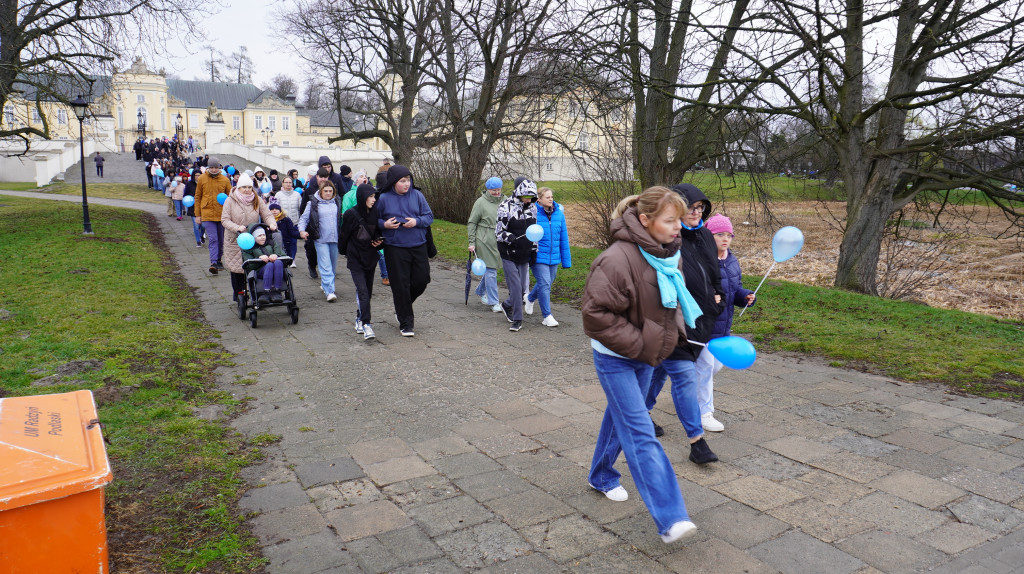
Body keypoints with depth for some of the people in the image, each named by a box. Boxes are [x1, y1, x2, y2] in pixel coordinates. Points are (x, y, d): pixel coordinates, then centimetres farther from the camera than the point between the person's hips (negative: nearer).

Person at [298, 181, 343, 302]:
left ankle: (324, 284, 33)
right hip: (320, 239, -4)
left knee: (333, 265, 13)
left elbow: (342, 217, 20)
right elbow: (304, 218, 1)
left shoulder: (337, 202, 9)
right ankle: (329, 291, -13)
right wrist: (302, 230, -13)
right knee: (325, 266, -10)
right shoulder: (313, 203, 0)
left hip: (335, 239, 4)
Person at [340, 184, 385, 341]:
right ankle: (366, 325, -18)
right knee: (362, 290, -14)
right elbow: (344, 236, 2)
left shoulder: (375, 213, 1)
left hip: (371, 257, 5)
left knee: (368, 290, 11)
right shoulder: (351, 214, -10)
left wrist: (378, 241, -5)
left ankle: (360, 319, 28)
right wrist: (345, 251, 10)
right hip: (355, 259, -5)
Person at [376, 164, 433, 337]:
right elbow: (375, 221, 6)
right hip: (395, 248, -2)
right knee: (401, 285, 1)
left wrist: (416, 221, -13)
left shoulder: (417, 195, 3)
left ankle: (402, 306, 35)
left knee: (421, 281, 6)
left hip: (418, 246, 3)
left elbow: (429, 216, 5)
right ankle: (405, 323, 14)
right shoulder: (384, 198, -2)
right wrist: (384, 224, -14)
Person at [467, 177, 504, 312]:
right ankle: (493, 302, 3)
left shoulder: (504, 201, 7)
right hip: (484, 242, -5)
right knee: (490, 271, -4)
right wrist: (471, 242, -6)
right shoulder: (481, 202, -6)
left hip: (498, 242, 5)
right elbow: (471, 223, -2)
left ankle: (480, 291, 37)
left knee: (491, 269, 14)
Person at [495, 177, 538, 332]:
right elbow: (498, 232, -11)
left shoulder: (532, 208, 7)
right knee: (515, 287, -7)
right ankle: (517, 320, 5)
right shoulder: (505, 207, -11)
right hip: (509, 255, -5)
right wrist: (509, 237, -30)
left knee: (522, 287, 9)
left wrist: (534, 250, 15)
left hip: (524, 255, 5)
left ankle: (507, 305, 37)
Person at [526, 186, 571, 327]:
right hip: (538, 256, -5)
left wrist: (566, 260, 8)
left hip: (554, 257, 5)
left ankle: (530, 299, 46)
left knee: (547, 283, 18)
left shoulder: (559, 213, 3)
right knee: (544, 284, -8)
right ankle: (547, 316, 4)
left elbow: (564, 238, 8)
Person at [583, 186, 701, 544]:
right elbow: (597, 314, -26)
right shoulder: (617, 259, -28)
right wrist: (639, 345, -22)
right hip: (615, 358, -8)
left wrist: (670, 334, 4)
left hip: (645, 355, 8)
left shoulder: (668, 256, -1)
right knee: (640, 434, -8)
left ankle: (601, 476, 44)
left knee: (621, 417, 22)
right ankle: (670, 518, -8)